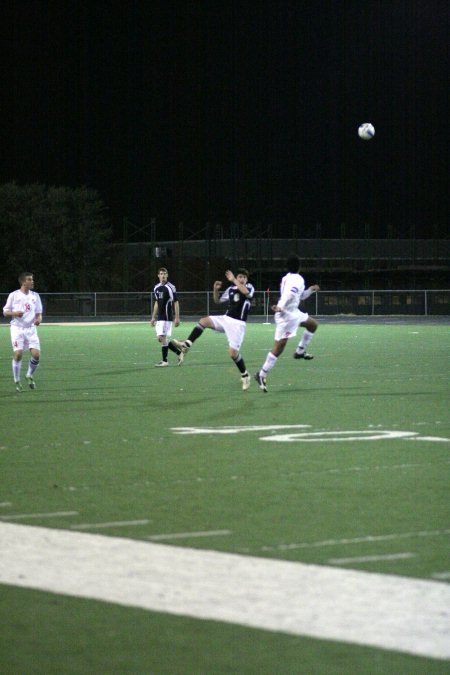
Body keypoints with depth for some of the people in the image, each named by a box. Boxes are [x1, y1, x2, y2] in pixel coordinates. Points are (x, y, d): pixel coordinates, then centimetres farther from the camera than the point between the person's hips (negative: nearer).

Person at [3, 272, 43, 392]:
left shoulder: (35, 296, 9)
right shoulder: (14, 295, -1)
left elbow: (39, 313, 14)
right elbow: (5, 312, 3)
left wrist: (39, 319, -9)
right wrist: (14, 313, -18)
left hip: (31, 328, 3)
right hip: (17, 328, -3)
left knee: (36, 354, -9)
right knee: (18, 354, -13)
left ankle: (30, 375, 17)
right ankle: (17, 381, 3)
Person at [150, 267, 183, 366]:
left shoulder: (170, 287, -9)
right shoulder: (156, 288, 13)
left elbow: (176, 303, -8)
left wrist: (177, 318, -12)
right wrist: (153, 317, 21)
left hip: (167, 317, -7)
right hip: (159, 317, 7)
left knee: (162, 338, -9)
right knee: (162, 338, 7)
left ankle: (164, 360, -1)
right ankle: (179, 353, 19)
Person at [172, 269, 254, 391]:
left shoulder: (249, 287, -6)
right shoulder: (231, 289, 10)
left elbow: (246, 292, -32)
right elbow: (217, 300, 21)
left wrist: (233, 280, -25)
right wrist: (216, 289, 1)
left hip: (237, 324, -6)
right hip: (226, 319, 6)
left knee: (233, 352, -12)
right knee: (203, 321, -11)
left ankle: (245, 376, 6)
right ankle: (186, 345, -13)